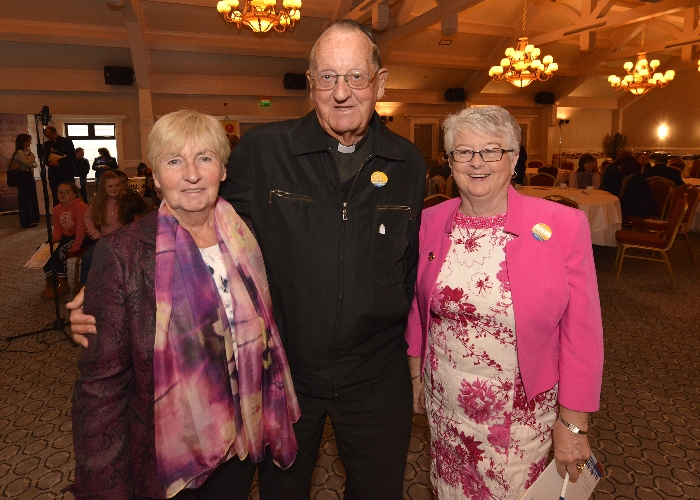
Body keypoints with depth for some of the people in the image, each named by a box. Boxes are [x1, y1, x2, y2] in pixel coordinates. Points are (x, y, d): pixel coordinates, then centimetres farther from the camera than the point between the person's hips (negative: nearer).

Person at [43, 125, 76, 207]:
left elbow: (72, 156, -7)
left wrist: (59, 162, -17)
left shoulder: (67, 142, 2)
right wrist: (49, 162, -11)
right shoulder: (47, 144, 15)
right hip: (54, 174, 4)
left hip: (67, 173, -4)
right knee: (55, 198, 2)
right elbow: (44, 157, 12)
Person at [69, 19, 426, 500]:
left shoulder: (408, 164, -3)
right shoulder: (262, 150, -12)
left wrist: (413, 352, 8)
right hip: (282, 366, -1)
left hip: (377, 375, 2)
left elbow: (412, 270, 6)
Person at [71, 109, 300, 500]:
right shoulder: (123, 254, -17)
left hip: (242, 447, 4)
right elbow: (101, 383, -14)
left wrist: (273, 420, 7)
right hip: (167, 463, -3)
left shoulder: (244, 239, -4)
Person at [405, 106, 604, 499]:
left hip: (522, 415, -2)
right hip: (444, 404, 3)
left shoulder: (564, 226, -15)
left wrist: (573, 423, -9)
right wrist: (415, 375, 10)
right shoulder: (430, 223, -5)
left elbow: (582, 332, -11)